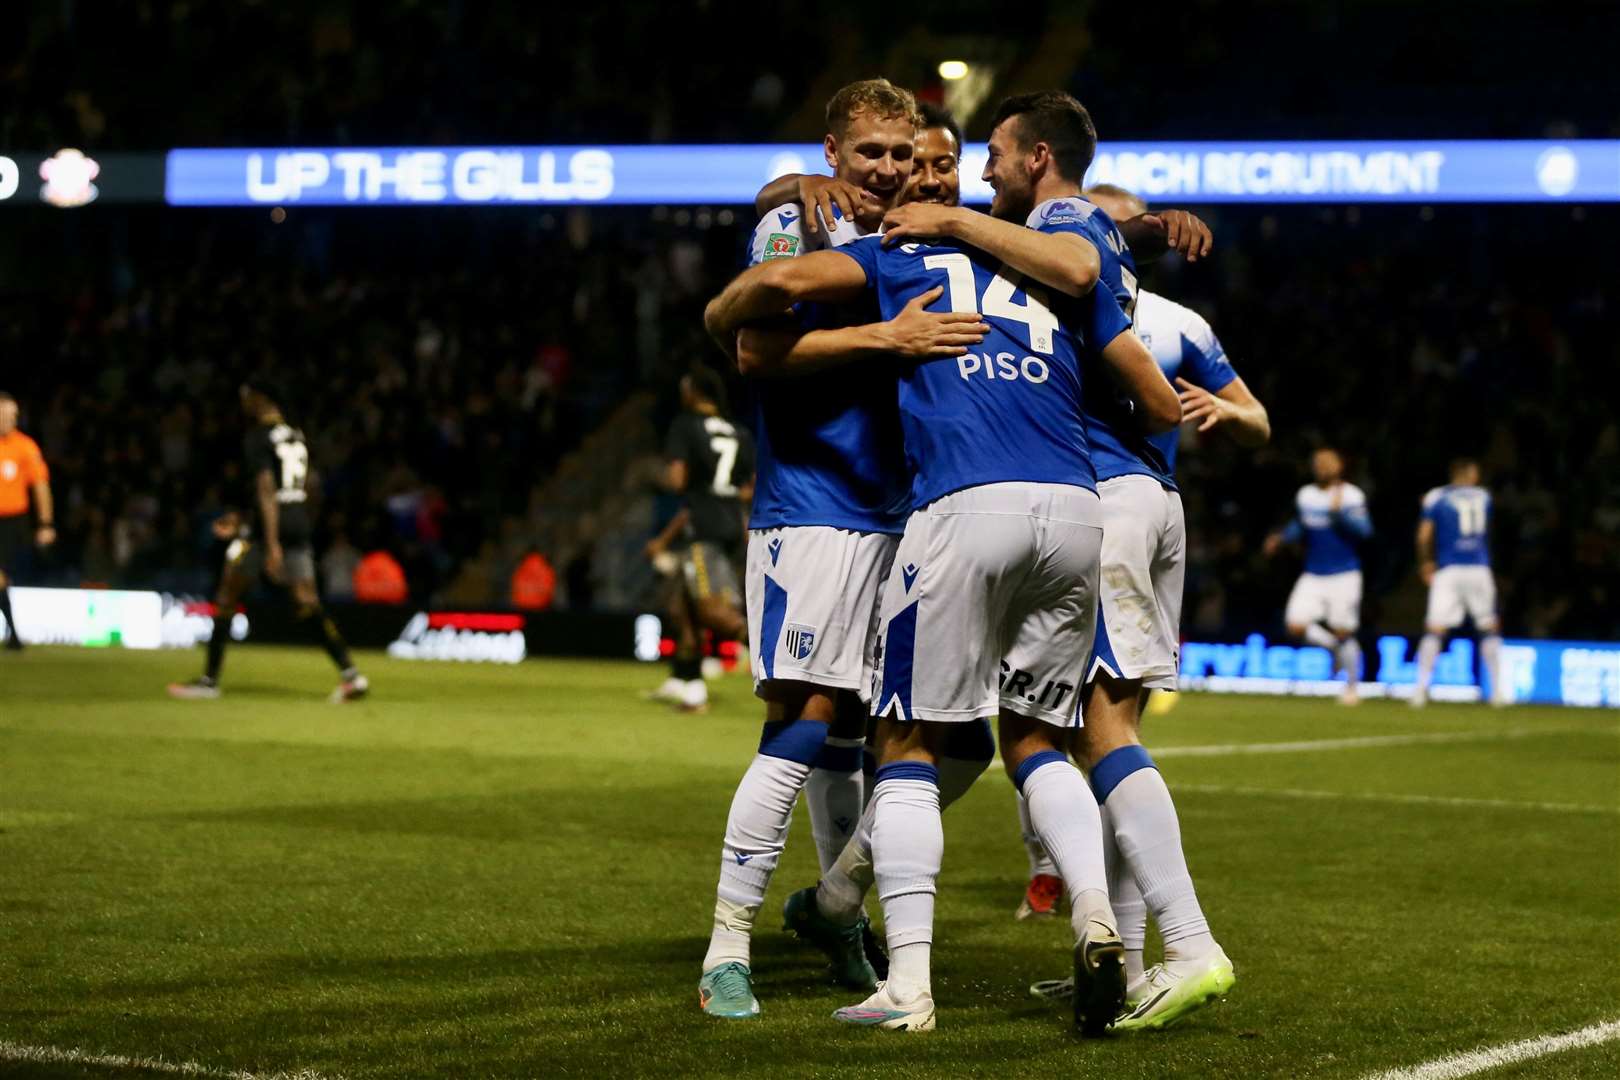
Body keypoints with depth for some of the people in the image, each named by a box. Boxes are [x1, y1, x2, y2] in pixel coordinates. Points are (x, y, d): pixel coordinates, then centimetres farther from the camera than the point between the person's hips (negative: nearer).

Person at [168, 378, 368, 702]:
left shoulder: (258, 437, -8)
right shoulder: (297, 437, 16)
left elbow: (266, 489, -17)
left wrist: (272, 545, -24)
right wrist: (243, 518, 31)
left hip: (269, 527, -7)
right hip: (300, 526, 7)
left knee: (226, 600, 4)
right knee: (308, 605, 5)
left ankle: (210, 680, 6)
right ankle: (351, 674, -8)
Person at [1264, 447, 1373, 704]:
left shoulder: (1351, 496, -8)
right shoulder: (1305, 496, 7)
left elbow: (1364, 530, -19)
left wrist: (1339, 512, -29)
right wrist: (1281, 538, 7)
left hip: (1344, 575, -5)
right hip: (1312, 576, 5)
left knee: (1343, 632, -2)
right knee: (1296, 625, -10)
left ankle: (1352, 686, 17)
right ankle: (1334, 646, 18)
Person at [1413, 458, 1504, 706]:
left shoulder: (1437, 498, 3)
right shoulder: (1483, 497, 11)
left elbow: (1424, 536, -4)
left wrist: (1426, 563, 13)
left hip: (1448, 571, -2)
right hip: (1479, 570, 2)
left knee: (1434, 629, -3)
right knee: (1489, 629, 12)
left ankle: (1422, 687, -14)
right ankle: (1497, 690, 10)